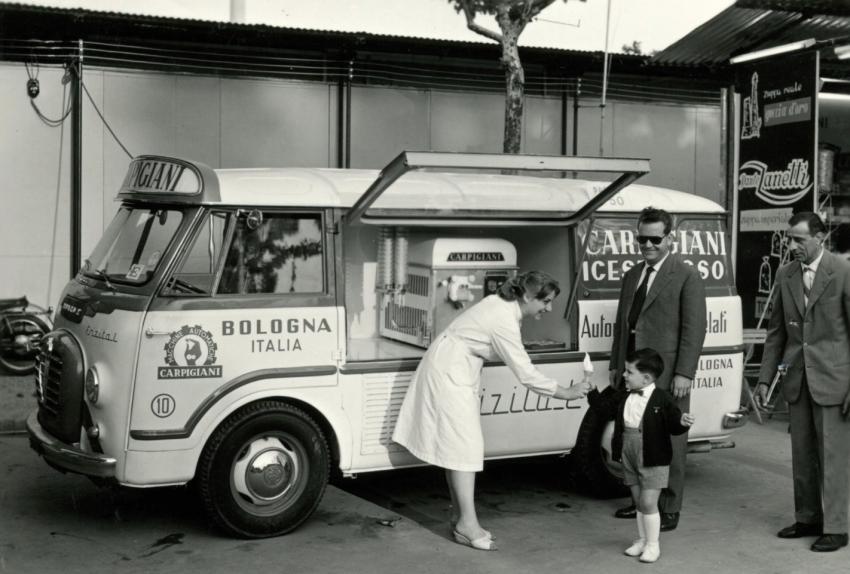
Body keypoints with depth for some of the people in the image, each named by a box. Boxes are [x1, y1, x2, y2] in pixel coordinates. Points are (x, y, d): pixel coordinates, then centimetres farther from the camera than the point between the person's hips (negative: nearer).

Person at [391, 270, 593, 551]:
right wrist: (567, 393, -22)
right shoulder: (504, 322, -27)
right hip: (449, 373, -10)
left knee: (456, 446, 10)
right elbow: (526, 374, -26)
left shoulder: (502, 304, 2)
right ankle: (468, 524, -9)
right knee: (464, 446, -10)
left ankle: (460, 517, 15)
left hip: (452, 370, 10)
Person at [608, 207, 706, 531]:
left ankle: (669, 509, 10)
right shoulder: (631, 276, 16)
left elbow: (694, 328, -10)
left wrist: (684, 373, -16)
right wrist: (616, 364, 17)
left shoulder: (686, 276, -5)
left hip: (667, 375, -7)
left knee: (669, 442, 1)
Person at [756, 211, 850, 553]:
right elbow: (776, 330, 12)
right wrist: (765, 378, 9)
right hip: (797, 380, 6)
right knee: (802, 455, 13)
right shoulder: (785, 274, 7)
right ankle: (808, 519, 25)